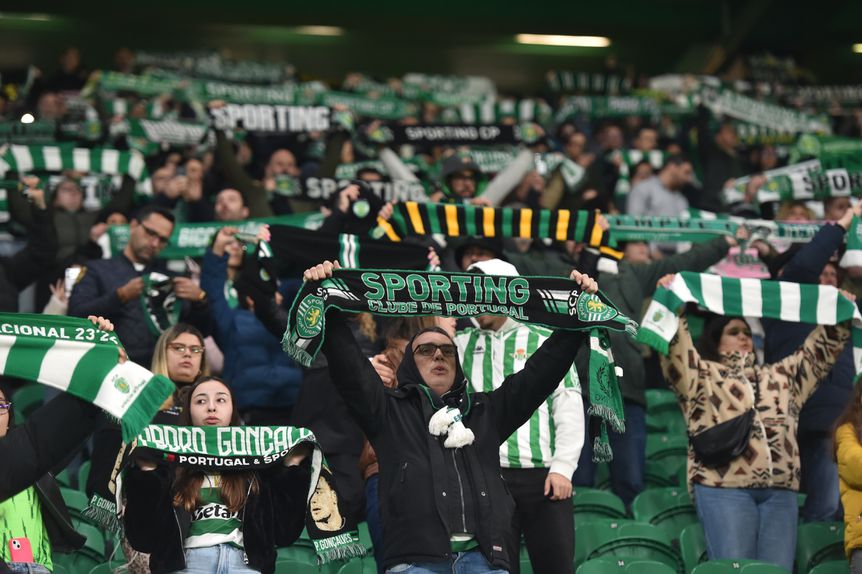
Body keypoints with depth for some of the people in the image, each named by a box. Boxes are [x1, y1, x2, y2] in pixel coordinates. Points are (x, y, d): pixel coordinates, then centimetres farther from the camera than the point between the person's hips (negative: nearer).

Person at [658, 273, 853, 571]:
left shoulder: (780, 376, 30)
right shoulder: (702, 375, 15)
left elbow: (818, 352, 32)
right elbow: (676, 350, 0)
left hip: (780, 491, 4)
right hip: (724, 487, -4)